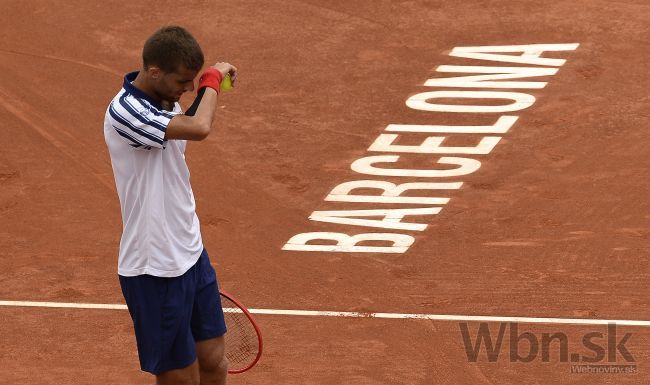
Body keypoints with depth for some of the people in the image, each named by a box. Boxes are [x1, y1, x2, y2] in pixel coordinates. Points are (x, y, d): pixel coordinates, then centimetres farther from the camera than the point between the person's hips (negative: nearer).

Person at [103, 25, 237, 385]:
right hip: (155, 272, -8)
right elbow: (199, 128, -37)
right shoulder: (124, 112, -24)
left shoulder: (166, 103, 6)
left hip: (192, 257, 8)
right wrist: (214, 78, -20)